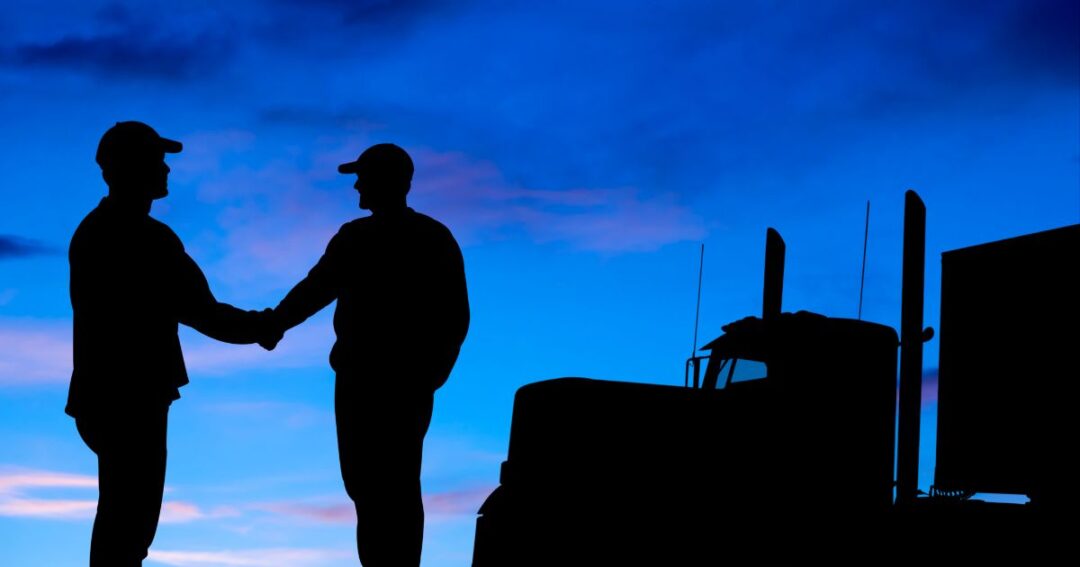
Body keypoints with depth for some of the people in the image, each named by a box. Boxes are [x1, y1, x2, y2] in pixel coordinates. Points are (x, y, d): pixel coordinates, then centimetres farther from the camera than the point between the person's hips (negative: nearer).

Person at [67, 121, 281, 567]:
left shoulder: (93, 230, 10)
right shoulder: (148, 240, -19)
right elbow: (202, 314, -16)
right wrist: (260, 327, -2)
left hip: (104, 394, 9)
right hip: (130, 401, -9)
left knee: (123, 512, 20)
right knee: (130, 519, -1)